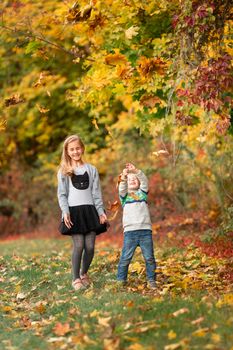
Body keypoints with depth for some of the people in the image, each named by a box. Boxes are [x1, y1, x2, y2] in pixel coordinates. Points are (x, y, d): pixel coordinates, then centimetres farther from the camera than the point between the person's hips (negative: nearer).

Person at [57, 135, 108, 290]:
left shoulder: (91, 169, 12)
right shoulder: (63, 171, 7)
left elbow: (96, 193, 10)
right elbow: (62, 194, 4)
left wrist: (101, 212, 1)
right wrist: (65, 212, -10)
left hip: (89, 210, 2)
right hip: (74, 211, -2)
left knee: (90, 246, -3)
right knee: (79, 245, -11)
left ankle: (84, 273, 20)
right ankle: (76, 278, -1)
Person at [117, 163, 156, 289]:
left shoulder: (142, 193, 16)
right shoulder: (125, 195, 14)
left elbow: (144, 181, -1)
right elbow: (122, 188, -7)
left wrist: (136, 171, -18)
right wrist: (123, 177, -27)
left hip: (145, 230, 1)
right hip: (130, 231, -1)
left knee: (149, 257, 2)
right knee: (125, 257, -4)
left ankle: (151, 280, 11)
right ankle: (121, 280, 5)